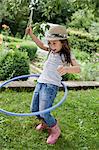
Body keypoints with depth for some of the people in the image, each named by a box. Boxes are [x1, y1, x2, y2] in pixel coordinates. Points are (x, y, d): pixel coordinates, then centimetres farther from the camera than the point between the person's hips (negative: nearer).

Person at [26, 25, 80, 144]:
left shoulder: (67, 55, -9)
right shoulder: (52, 50, 10)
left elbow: (78, 68, -24)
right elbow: (41, 45, 28)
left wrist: (67, 69, -46)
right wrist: (31, 34, 18)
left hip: (51, 86, -7)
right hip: (40, 82, 7)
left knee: (44, 112, -12)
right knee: (34, 109, 13)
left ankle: (55, 130, 17)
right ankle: (45, 123, 42)